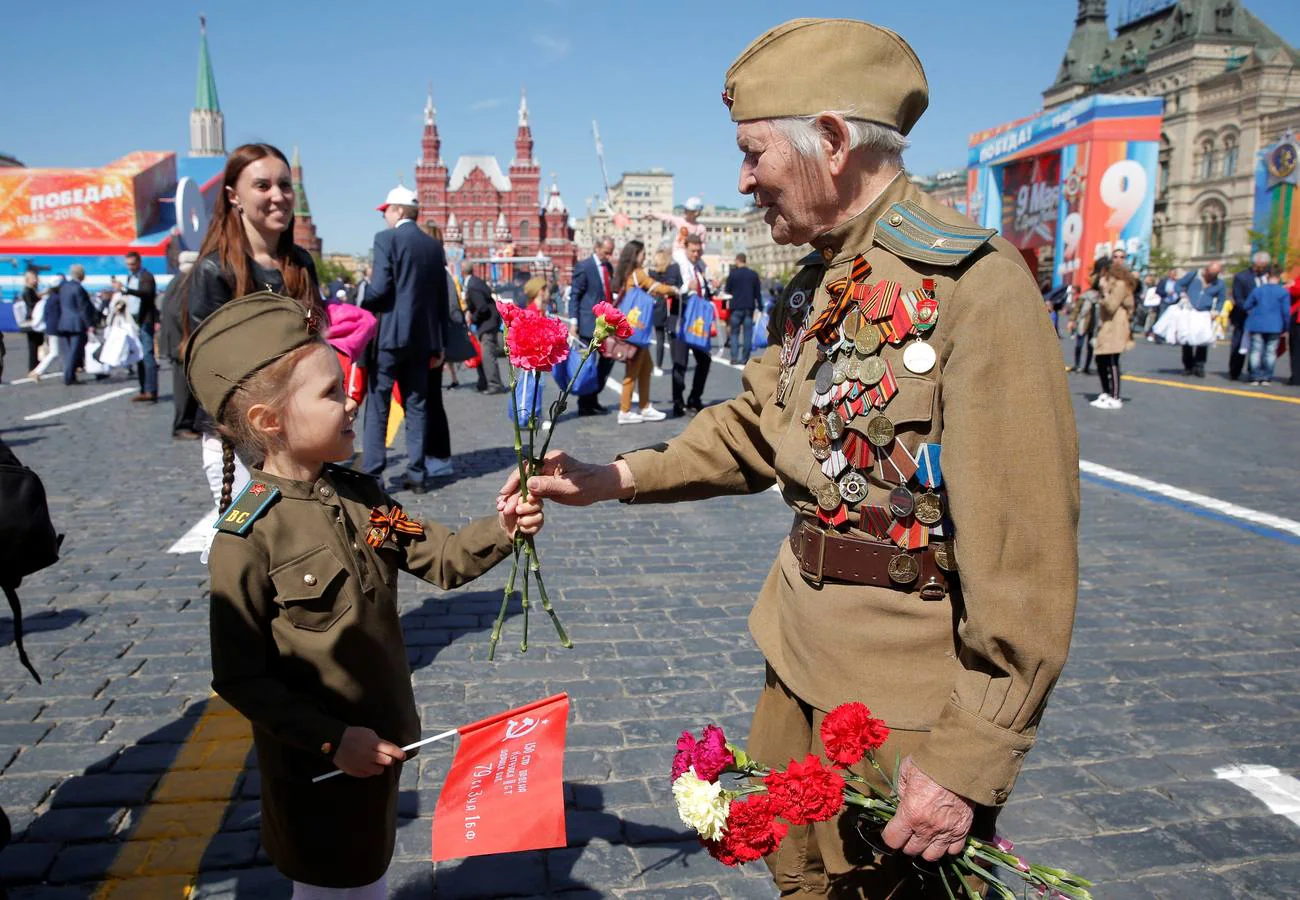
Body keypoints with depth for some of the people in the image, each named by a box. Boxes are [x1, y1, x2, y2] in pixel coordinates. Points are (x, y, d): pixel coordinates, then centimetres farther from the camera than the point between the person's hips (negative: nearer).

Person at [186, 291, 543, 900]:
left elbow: (442, 559, 0)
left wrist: (500, 529, -18)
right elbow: (238, 678, -19)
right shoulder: (247, 537, -23)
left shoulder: (359, 496, -4)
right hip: (315, 766, -6)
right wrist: (331, 740, -20)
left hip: (381, 741, 6)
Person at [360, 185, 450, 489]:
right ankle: (416, 473, 10)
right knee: (417, 404, 9)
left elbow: (379, 289, -16)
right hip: (422, 336, 5)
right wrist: (439, 344, 14)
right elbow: (442, 298, 11)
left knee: (378, 404, 0)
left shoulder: (386, 239, -6)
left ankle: (372, 473, -1)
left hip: (390, 333, -5)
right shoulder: (434, 246, 11)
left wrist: (360, 308, 5)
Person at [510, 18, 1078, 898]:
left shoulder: (976, 285, -22)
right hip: (804, 659, 8)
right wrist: (614, 478, 5)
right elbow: (753, 426, 15)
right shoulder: (816, 288, 5)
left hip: (909, 698, -7)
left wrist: (970, 758, -21)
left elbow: (1027, 557, -23)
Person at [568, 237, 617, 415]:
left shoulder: (609, 267, 14)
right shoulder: (583, 267, -8)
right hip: (589, 324, -7)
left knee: (608, 358, 8)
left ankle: (592, 398, 20)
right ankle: (585, 404, 8)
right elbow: (574, 296, -9)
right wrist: (573, 322, -16)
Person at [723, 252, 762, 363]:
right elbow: (758, 292, 5)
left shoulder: (732, 274, -4)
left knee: (734, 333, 6)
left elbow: (727, 290, 2)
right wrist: (760, 306, 12)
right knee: (747, 333, 5)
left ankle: (734, 357, -3)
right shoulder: (753, 274, 3)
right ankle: (745, 358, 2)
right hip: (749, 307, 2)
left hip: (736, 307, -2)